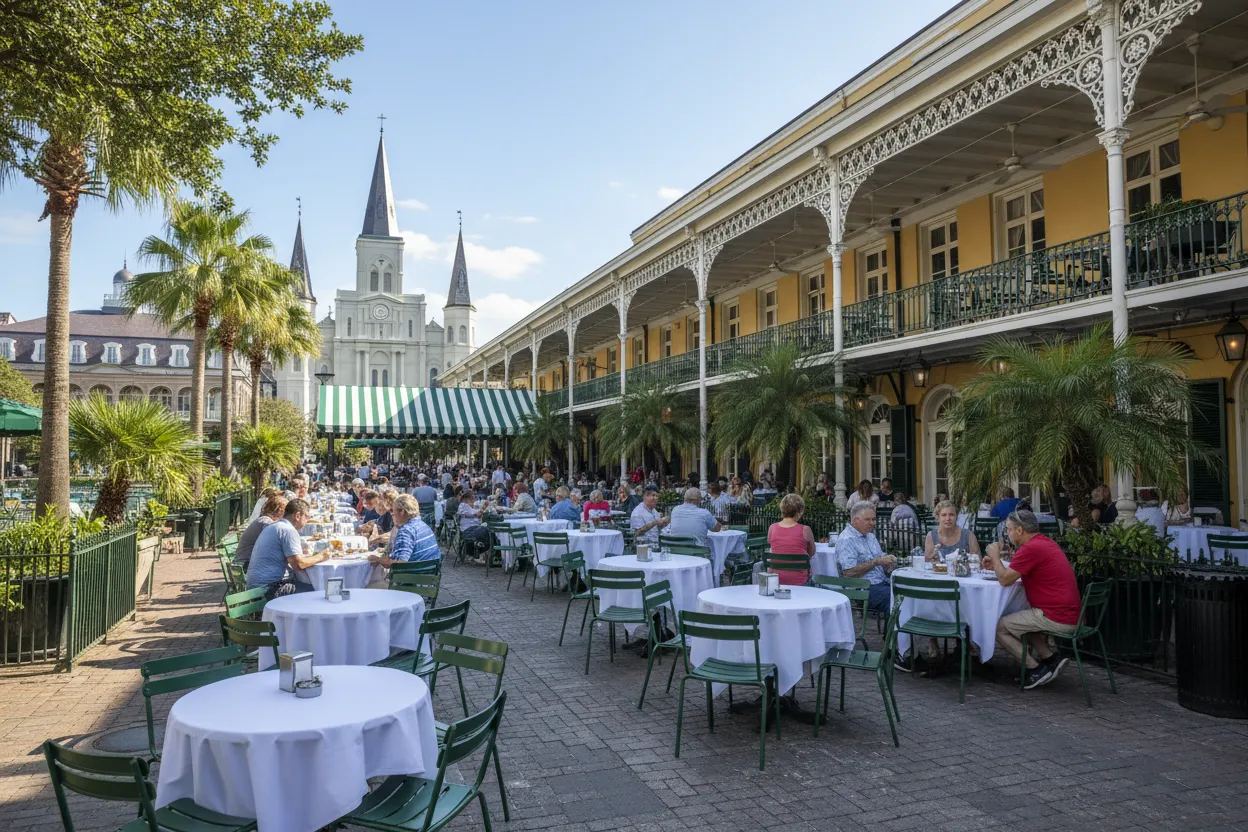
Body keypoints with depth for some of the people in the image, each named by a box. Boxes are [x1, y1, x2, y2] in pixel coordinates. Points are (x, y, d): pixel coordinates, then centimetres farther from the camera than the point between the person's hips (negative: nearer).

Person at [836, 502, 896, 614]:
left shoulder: (870, 536, 21)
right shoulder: (846, 540, -9)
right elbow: (849, 572, -18)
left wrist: (887, 561, 4)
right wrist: (876, 562, -15)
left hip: (882, 583, 9)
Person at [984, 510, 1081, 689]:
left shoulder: (1030, 548, -18)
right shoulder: (1045, 542, 14)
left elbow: (1005, 580, -14)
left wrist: (995, 555, 0)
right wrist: (996, 565, 17)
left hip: (1057, 618, -10)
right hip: (1071, 615, 10)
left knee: (998, 626, -3)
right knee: (1016, 619, 27)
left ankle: (1036, 669, 0)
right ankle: (1049, 658, 15)